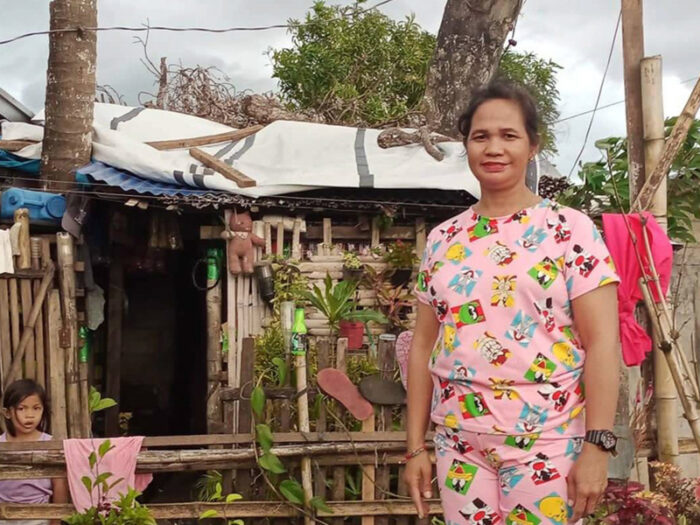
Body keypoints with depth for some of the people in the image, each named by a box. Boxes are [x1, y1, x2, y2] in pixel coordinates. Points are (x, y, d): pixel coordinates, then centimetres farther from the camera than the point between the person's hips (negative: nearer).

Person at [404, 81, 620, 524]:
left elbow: (602, 343, -9)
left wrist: (598, 445, -15)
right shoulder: (442, 240, 7)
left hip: (548, 441, -4)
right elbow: (424, 346, 9)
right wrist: (416, 446, 7)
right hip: (459, 442, 4)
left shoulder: (571, 230, -5)